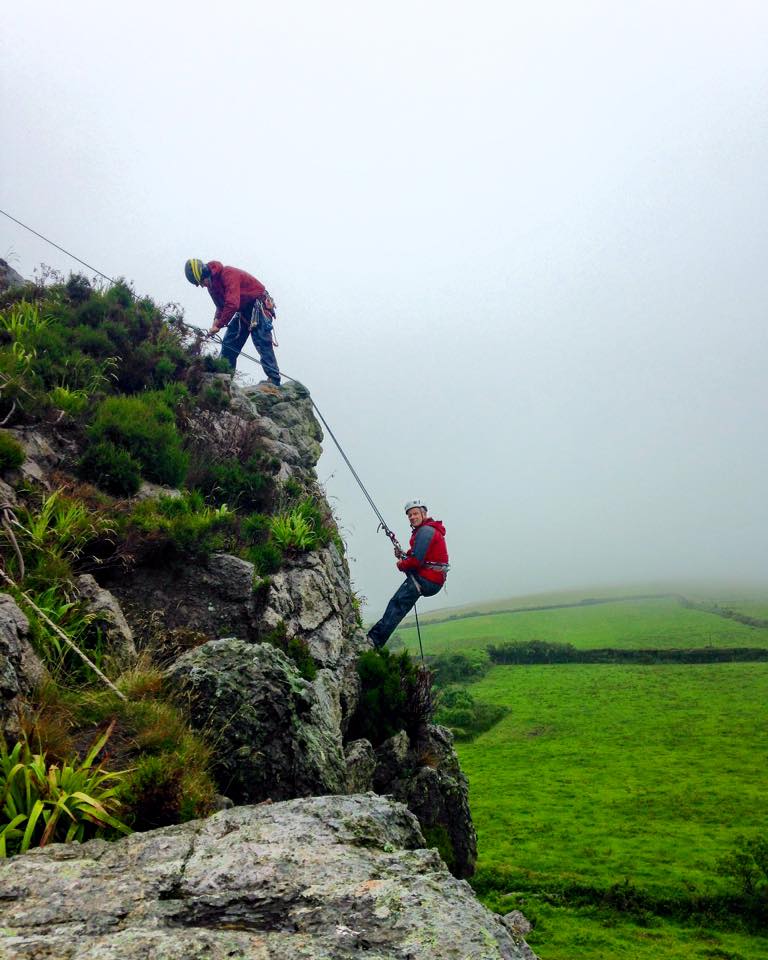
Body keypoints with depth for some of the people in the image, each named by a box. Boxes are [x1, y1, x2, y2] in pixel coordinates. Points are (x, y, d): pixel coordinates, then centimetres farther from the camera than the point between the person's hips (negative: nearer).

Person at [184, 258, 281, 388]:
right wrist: (216, 322, -8)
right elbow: (221, 306, 11)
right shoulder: (211, 283, 3)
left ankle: (274, 381, -21)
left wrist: (219, 325, -30)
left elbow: (232, 304, -35)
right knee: (228, 344, 3)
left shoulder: (228, 274, -26)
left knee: (263, 344, -18)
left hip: (259, 307, -9)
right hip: (243, 311, 9)